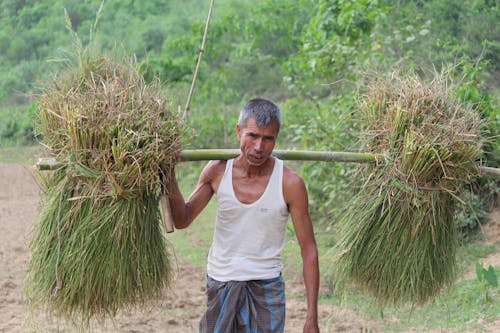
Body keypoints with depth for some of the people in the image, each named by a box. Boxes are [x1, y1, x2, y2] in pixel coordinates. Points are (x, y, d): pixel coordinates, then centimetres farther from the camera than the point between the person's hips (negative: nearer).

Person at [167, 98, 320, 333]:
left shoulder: (290, 184, -13)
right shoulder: (217, 172, -5)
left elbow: (308, 250, -9)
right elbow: (182, 220, 2)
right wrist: (169, 177, -15)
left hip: (266, 286, -2)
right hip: (219, 284, 3)